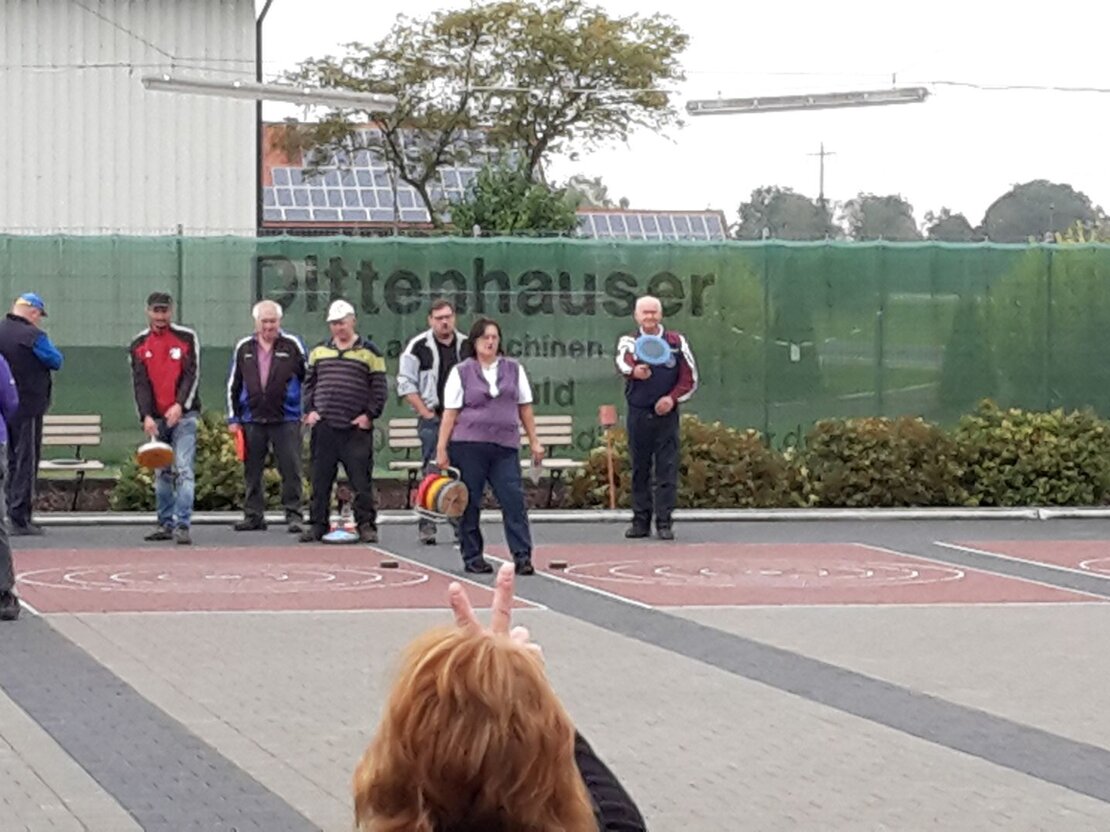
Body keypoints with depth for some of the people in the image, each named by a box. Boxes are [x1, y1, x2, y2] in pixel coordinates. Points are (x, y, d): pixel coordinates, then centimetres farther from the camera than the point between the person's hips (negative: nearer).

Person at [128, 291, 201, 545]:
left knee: (183, 470, -12)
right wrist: (146, 416, -12)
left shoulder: (187, 338, 2)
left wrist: (179, 406, -18)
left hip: (183, 415, -3)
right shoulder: (138, 345, 8)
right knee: (161, 474, 8)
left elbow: (192, 375, -4)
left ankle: (182, 525, -16)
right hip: (156, 418, 4)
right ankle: (165, 524, 16)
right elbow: (140, 383, 1)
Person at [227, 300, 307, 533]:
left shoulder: (292, 345, 2)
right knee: (252, 471, 7)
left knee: (290, 469, -4)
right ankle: (253, 515, 15)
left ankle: (293, 515, 0)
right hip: (252, 420, 3)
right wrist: (233, 418, 9)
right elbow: (233, 385, 13)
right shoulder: (244, 348, 9)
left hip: (286, 420, -3)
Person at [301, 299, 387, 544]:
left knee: (361, 480, -3)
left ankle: (366, 525, 2)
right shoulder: (319, 351, 13)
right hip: (324, 426, 3)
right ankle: (317, 524, 11)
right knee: (320, 480, 5)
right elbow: (309, 383, 17)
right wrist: (309, 410, 5)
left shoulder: (369, 352, 3)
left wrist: (369, 415, -6)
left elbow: (379, 388, 3)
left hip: (357, 428, -3)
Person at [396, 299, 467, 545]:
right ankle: (427, 527, -5)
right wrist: (426, 413, -8)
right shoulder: (418, 347, -1)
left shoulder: (467, 346, 11)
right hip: (432, 419, -3)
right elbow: (406, 384, -2)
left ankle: (462, 526, 10)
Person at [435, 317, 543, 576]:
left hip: (505, 447, 2)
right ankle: (472, 557, 12)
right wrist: (441, 448, -5)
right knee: (469, 504, 2)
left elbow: (525, 408, 15)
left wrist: (534, 442, 11)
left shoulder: (514, 369, 13)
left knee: (514, 500, -7)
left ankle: (522, 556, -6)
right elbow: (450, 412, 0)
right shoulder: (461, 372, 4)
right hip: (469, 445, -2)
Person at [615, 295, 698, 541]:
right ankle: (641, 521, 11)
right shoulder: (629, 342, 5)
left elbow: (690, 378, 8)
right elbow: (623, 361, -20)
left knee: (667, 470, -5)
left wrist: (673, 398, -9)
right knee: (639, 469, 4)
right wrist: (634, 371, -44)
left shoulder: (676, 342, 8)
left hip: (666, 414, 0)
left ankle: (664, 522, -2)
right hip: (638, 414, 0)